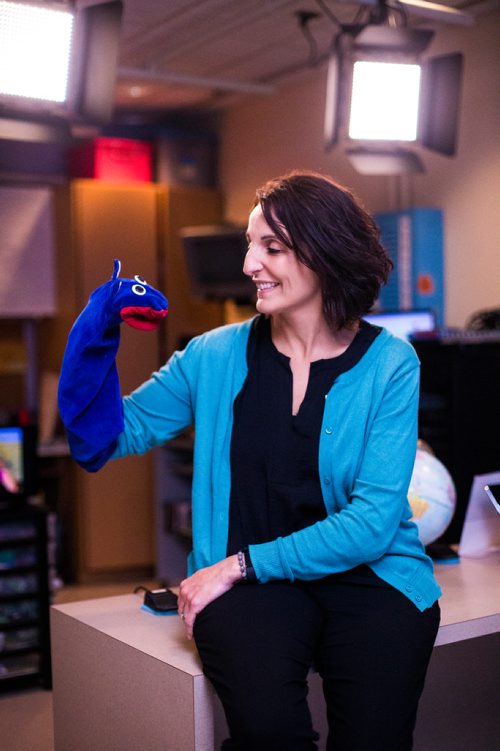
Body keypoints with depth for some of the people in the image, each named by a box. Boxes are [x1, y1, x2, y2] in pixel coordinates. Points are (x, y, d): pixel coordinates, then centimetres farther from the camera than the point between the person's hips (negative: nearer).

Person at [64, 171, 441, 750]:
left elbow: (373, 518, -7)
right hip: (254, 588, 1)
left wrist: (242, 564, -12)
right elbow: (118, 430, 13)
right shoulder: (217, 356, 7)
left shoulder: (390, 363, -1)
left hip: (368, 572, 0)